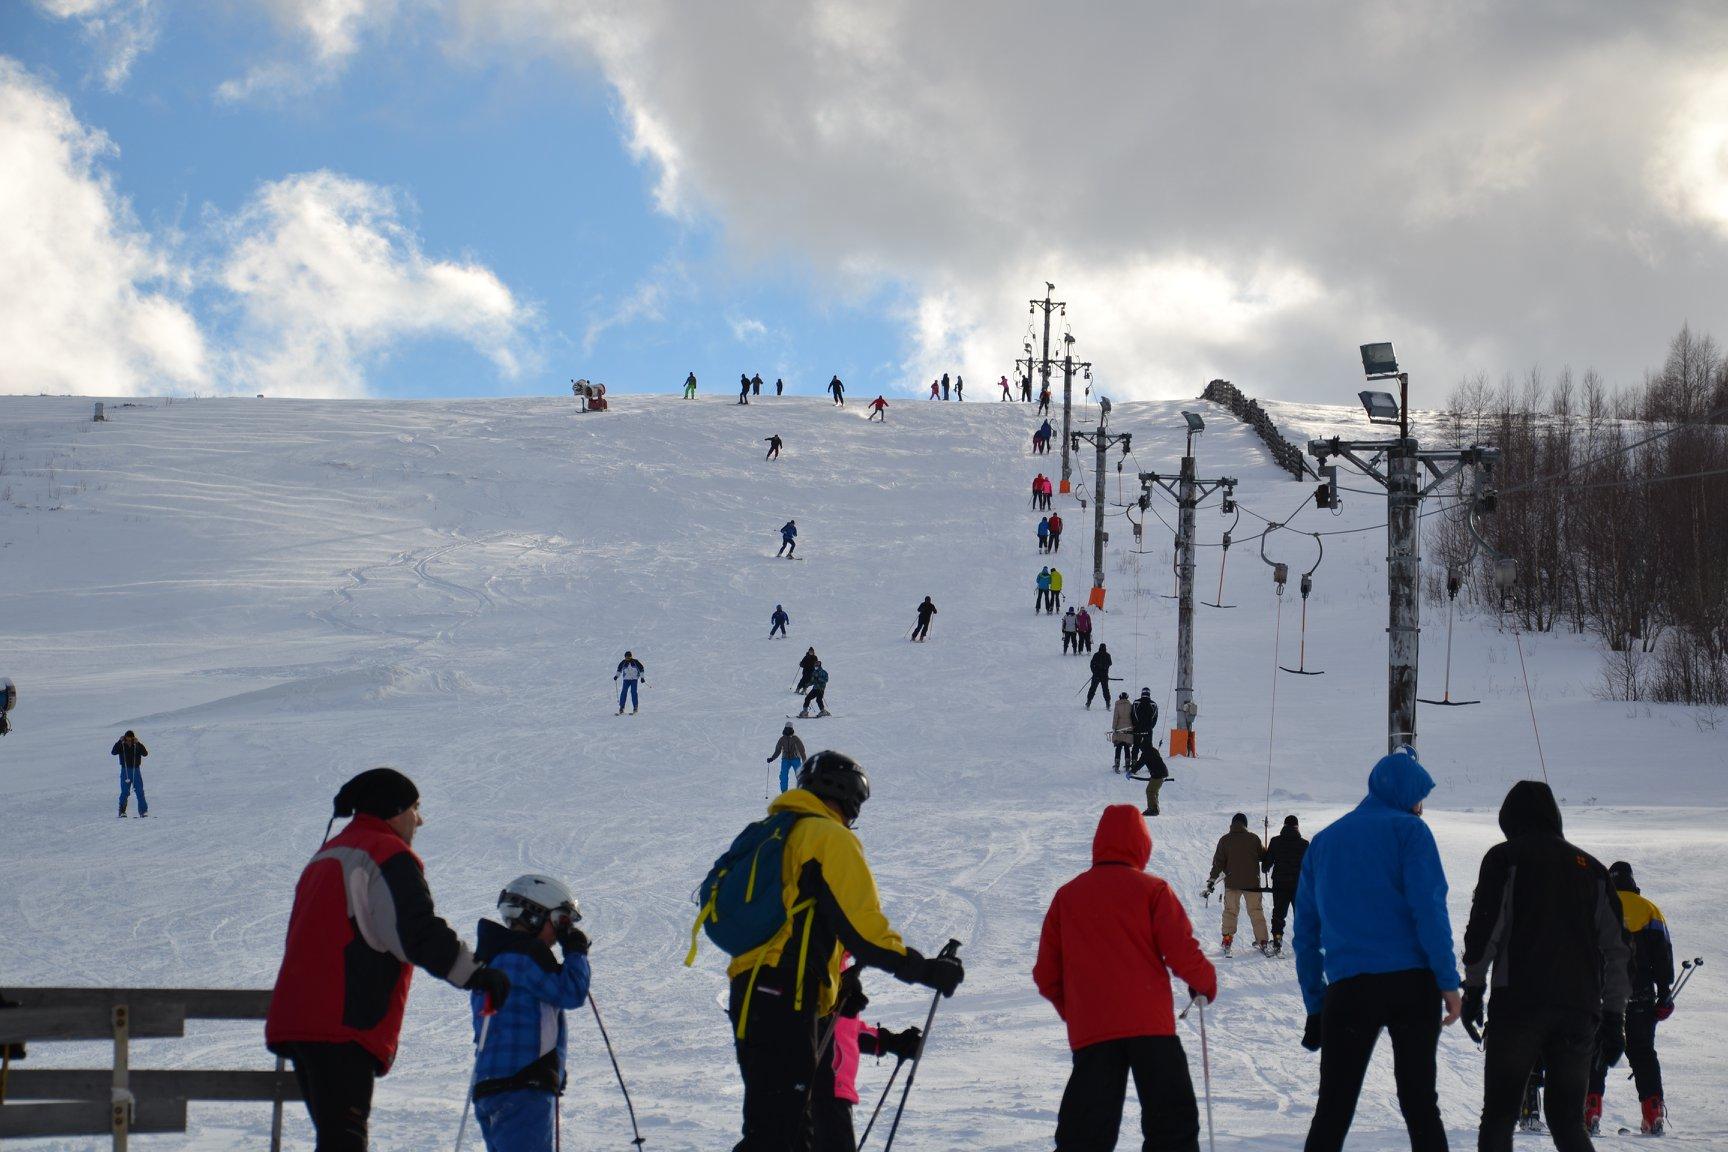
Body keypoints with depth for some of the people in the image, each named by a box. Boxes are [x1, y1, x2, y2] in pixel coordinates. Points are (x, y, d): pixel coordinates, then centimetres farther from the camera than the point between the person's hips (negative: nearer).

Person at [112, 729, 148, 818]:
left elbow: (145, 753, -17)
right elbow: (113, 752, -17)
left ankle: (143, 811, 5)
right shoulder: (121, 745, -2)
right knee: (125, 792, -4)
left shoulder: (137, 745, -2)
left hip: (136, 770, 1)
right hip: (125, 770, -1)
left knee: (140, 791, 0)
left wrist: (138, 743, -28)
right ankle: (122, 811, -1)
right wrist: (120, 742, -26)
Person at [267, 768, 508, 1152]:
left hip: (296, 1019, 9)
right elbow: (420, 934, -16)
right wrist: (476, 974, -12)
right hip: (344, 1027, -9)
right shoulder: (387, 856, -5)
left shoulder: (328, 855, 26)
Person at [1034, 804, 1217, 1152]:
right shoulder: (1151, 889, 0)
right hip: (1148, 1023, -3)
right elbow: (1182, 954, -4)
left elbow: (1046, 976, 12)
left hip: (1089, 1029, 3)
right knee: (1173, 1124, 4)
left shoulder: (1066, 895, 10)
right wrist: (1205, 982, 16)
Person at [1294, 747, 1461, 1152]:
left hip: (1348, 989, 3)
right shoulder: (1408, 830, 2)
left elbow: (1306, 931, 16)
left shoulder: (1322, 841, 17)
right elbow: (1429, 908, -9)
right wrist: (1448, 981, -8)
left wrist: (1315, 1004, 17)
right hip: (1412, 982, -3)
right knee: (1419, 1101, 3)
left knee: (1333, 1109, 3)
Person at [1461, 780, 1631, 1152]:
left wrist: (1473, 988, 1)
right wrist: (1614, 1015, 16)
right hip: (1581, 1007, 4)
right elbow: (1616, 947, 14)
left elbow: (1484, 927, -4)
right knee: (1568, 1121, 9)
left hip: (1519, 1001, -4)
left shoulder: (1505, 857, 6)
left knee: (1498, 1118, -1)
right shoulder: (1591, 867, 18)